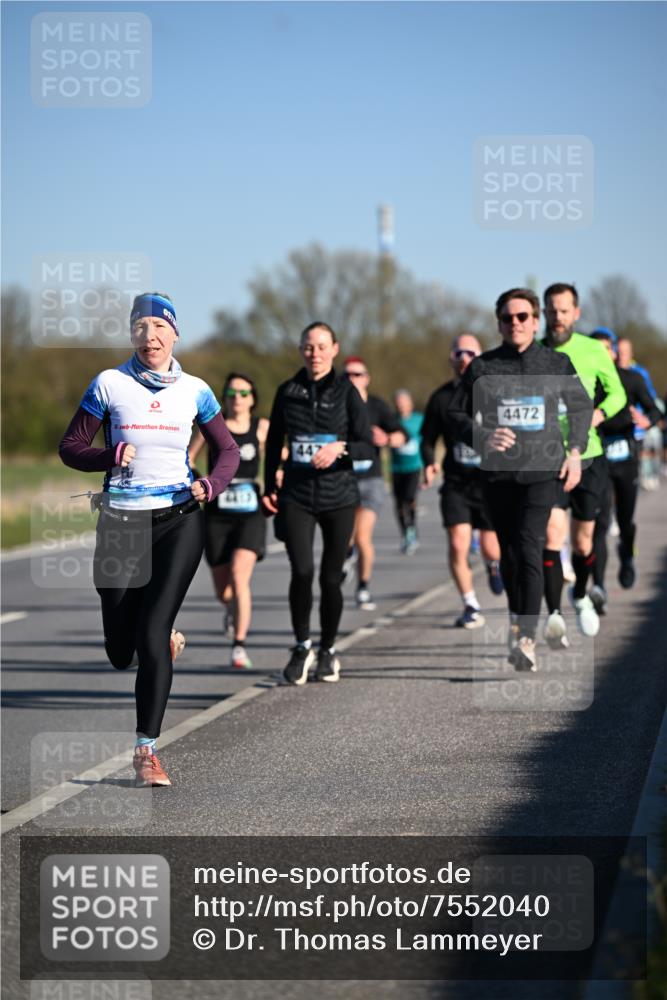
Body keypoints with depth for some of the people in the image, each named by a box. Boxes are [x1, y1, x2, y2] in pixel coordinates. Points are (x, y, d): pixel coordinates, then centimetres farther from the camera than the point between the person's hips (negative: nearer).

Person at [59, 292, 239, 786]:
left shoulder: (194, 390, 4)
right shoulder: (109, 384, -1)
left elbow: (229, 451, 12)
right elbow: (71, 448, 2)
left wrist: (211, 483, -9)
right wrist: (112, 456, -18)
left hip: (180, 520, -1)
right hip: (122, 523, 1)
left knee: (152, 633, -14)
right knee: (121, 652, 5)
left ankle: (147, 749, -6)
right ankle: (165, 639, 42)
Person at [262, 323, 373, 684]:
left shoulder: (346, 392, -1)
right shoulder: (287, 392, 6)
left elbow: (368, 448, -4)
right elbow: (273, 442, 17)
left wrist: (341, 447, -22)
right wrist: (269, 487, 11)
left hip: (338, 497, -1)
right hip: (296, 496, 1)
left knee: (330, 577, 3)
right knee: (302, 571, -15)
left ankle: (327, 650, 23)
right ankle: (302, 646, 4)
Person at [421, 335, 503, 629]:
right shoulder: (441, 397, 2)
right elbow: (428, 438, 8)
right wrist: (429, 464, -11)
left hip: (491, 481, -1)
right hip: (456, 483, 1)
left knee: (491, 549, 2)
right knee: (458, 545, -12)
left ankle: (493, 563, 42)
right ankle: (471, 606, 4)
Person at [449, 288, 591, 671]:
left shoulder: (557, 364, 5)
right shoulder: (483, 366, 4)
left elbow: (582, 406, 18)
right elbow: (458, 413, 9)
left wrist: (575, 451, 7)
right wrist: (482, 437, -10)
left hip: (542, 470, -2)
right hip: (498, 471, 2)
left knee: (529, 549, -16)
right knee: (508, 554, 9)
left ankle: (527, 638, -21)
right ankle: (517, 622, 27)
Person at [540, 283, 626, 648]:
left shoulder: (593, 350, 1)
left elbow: (616, 392, 11)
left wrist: (597, 414, -9)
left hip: (588, 457, 2)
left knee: (582, 541, 11)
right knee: (552, 532, -21)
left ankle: (581, 596, 41)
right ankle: (553, 615, -25)